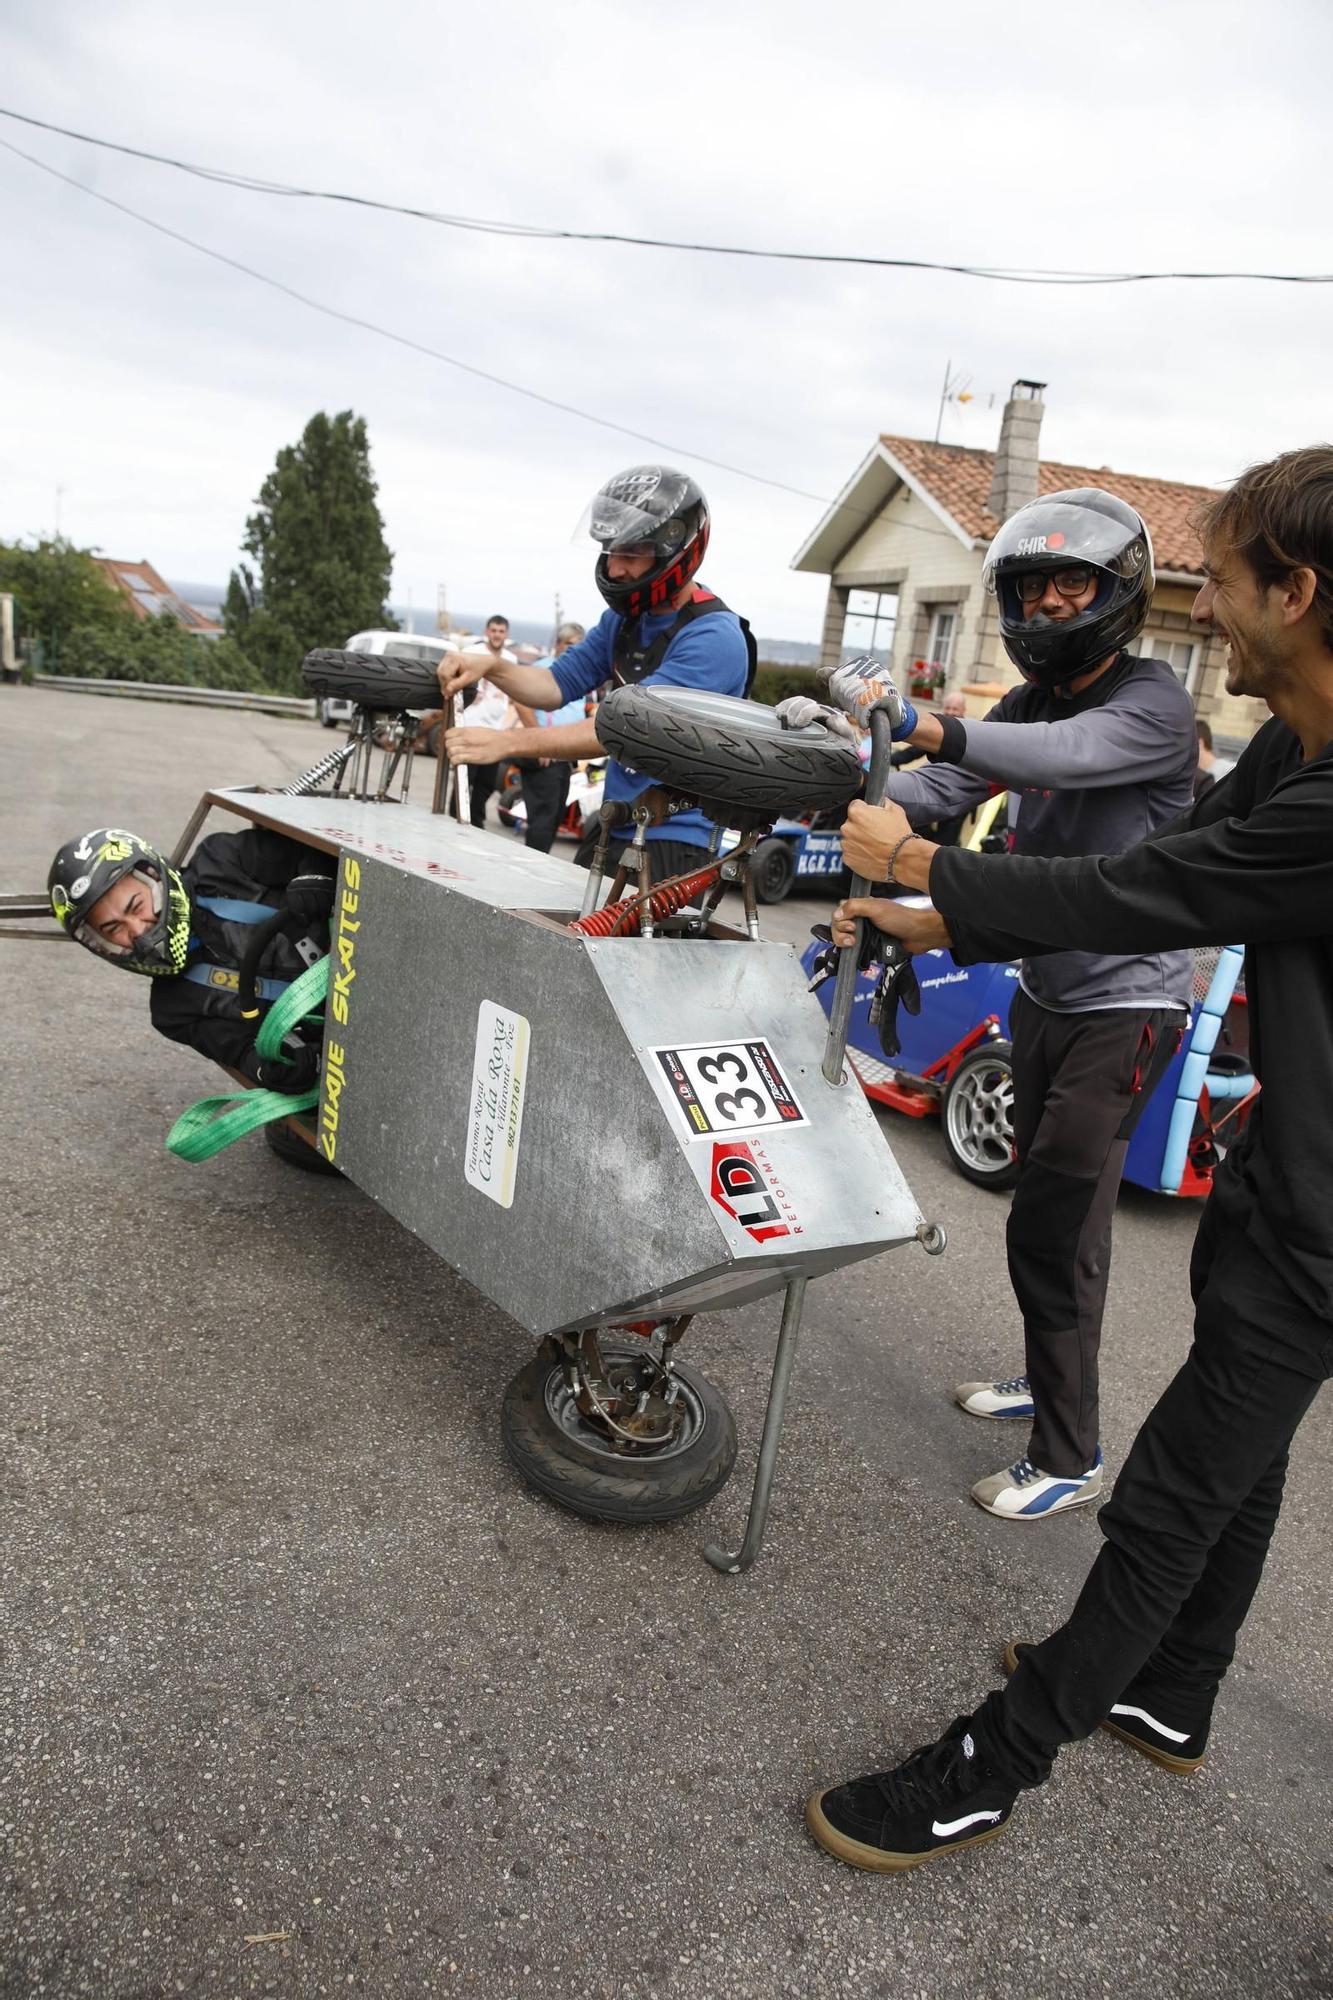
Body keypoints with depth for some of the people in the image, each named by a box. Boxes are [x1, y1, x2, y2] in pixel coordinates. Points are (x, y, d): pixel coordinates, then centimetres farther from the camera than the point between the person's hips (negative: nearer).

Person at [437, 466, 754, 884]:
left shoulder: (713, 637, -19)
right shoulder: (625, 618, 8)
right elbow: (558, 684, 12)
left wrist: (507, 741, -28)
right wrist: (488, 668, -9)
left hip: (671, 839, -8)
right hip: (614, 827, 8)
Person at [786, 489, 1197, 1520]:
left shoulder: (1153, 701, -14)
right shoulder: (1027, 707, 9)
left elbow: (1066, 755, -35)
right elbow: (935, 796, -4)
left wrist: (921, 723, -45)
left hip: (1123, 1004, -8)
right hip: (1044, 994, 8)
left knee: (1053, 1229, -8)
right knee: (1048, 1200, 18)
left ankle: (1070, 1458, 6)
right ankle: (1049, 1377, 37)